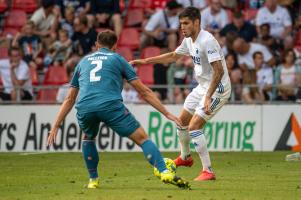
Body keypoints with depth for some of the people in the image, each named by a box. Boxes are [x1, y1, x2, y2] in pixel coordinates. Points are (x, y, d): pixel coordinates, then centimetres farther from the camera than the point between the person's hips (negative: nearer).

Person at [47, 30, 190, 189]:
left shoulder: (83, 61, 30)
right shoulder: (117, 59, 21)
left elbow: (69, 99, 31)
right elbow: (144, 92, 17)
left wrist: (56, 125, 35)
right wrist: (167, 113, 20)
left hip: (84, 109, 3)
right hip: (110, 105, -3)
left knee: (88, 138, 34)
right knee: (142, 138, 3)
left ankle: (93, 180, 28)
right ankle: (165, 172, -16)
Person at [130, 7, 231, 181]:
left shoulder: (207, 41, -24)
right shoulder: (189, 41, 5)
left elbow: (219, 71, -28)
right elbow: (173, 56, 23)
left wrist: (208, 97, -32)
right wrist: (145, 61, 21)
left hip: (218, 89, -10)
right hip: (203, 87, 10)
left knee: (194, 126, -18)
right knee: (182, 121, 21)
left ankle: (208, 171, -14)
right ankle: (185, 157, 45)